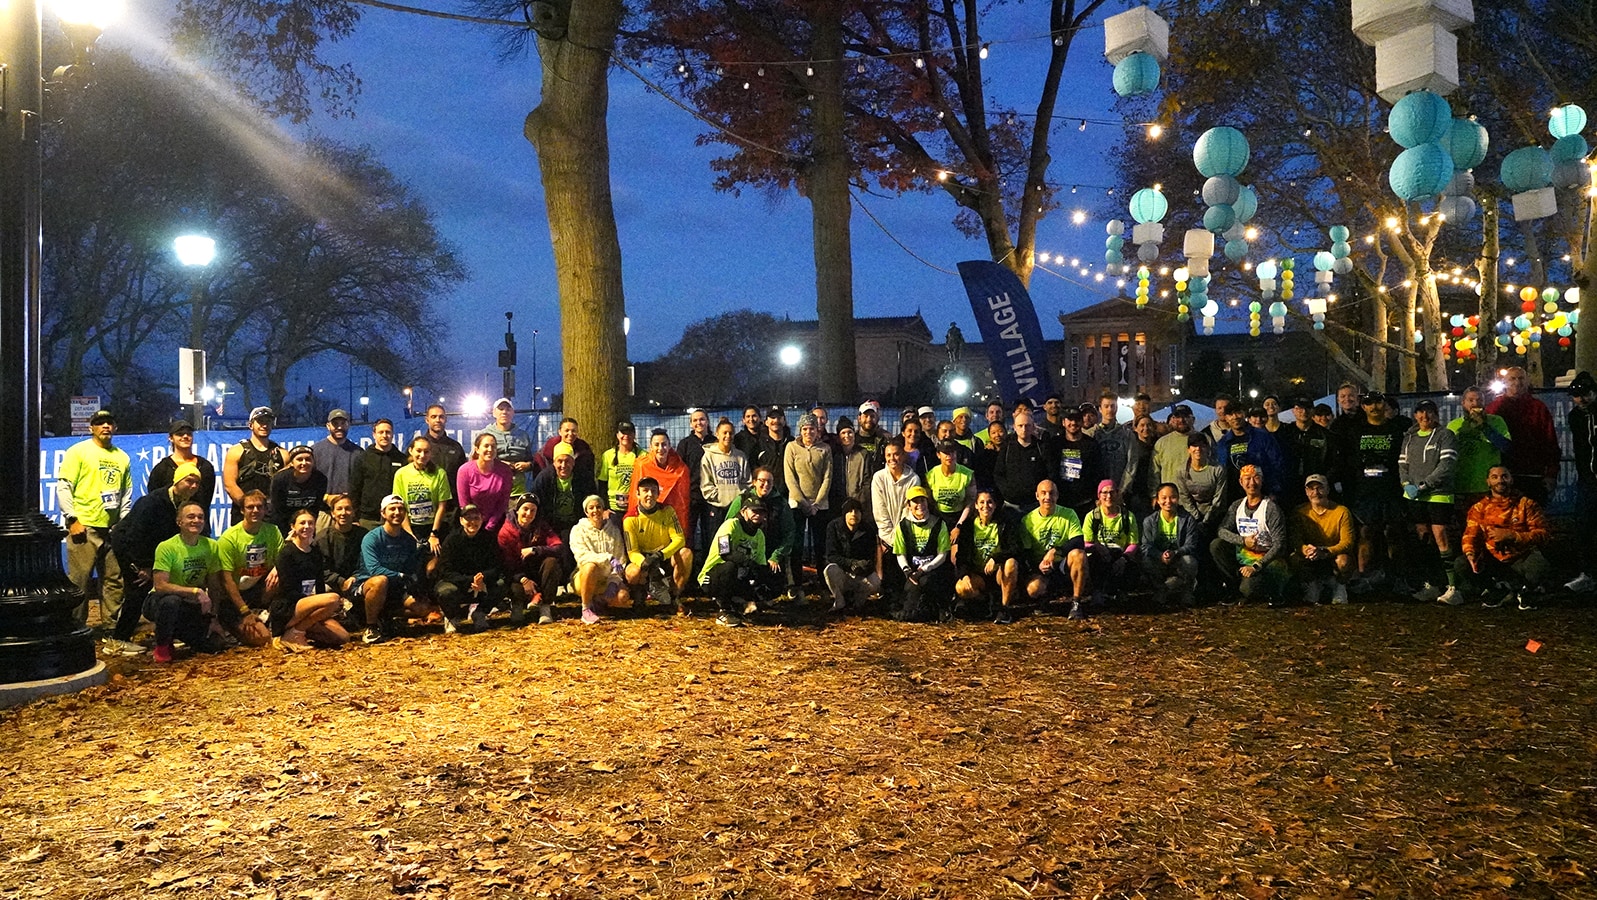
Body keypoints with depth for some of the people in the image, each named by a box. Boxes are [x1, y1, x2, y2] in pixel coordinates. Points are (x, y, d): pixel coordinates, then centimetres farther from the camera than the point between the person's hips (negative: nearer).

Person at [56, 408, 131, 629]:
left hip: (113, 528, 5)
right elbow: (63, 487, -5)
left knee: (114, 580, 7)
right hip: (84, 527, -5)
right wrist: (73, 519, -11)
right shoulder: (78, 451, 0)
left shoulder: (122, 457, 14)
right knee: (79, 580, -3)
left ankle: (111, 626, 15)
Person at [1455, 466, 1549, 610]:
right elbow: (1471, 534, -1)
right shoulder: (1479, 508, 7)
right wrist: (1470, 553, -23)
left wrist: (1511, 535, -23)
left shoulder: (1527, 504, 0)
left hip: (1520, 561, -2)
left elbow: (1541, 534, -8)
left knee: (1540, 566, -36)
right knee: (1461, 565, -25)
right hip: (1492, 562, 2)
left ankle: (1523, 592, -4)